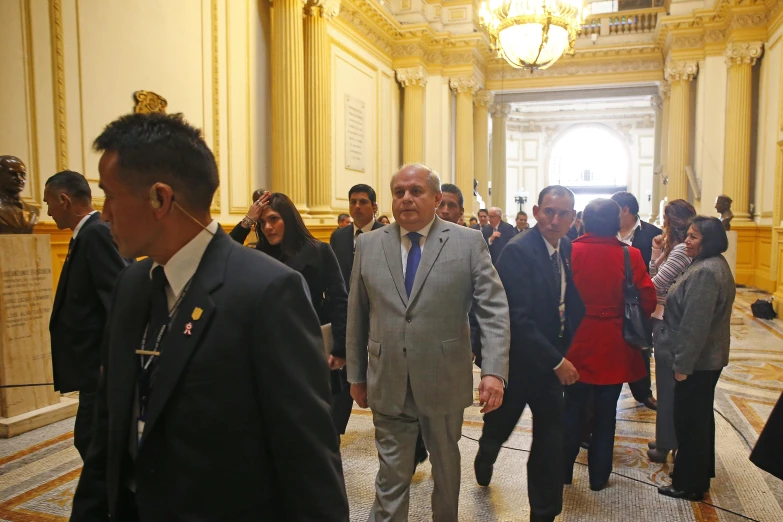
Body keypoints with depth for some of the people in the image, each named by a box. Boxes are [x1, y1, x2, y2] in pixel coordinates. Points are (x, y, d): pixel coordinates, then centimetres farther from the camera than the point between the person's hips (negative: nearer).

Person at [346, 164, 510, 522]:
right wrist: (356, 374, 8)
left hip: (444, 381, 0)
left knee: (446, 465, 21)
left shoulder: (468, 243, -5)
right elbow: (357, 315, 6)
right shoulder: (368, 245, 2)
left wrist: (494, 370, -18)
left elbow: (494, 310, -9)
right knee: (391, 474, 10)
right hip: (387, 383, 1)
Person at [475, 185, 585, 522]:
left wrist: (565, 352, -4)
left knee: (551, 440, 8)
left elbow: (572, 303, 7)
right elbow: (518, 319, -26)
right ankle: (484, 463, 53)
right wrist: (557, 362, -22)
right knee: (499, 427, 20)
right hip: (518, 361, -5)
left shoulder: (567, 249, 0)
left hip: (552, 360, 5)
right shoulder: (518, 251, -22)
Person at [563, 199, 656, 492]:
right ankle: (599, 476, 25)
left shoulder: (572, 251, -12)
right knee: (605, 414, 13)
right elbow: (647, 301, -10)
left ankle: (563, 470, 27)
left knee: (572, 410, 16)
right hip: (614, 347, 0)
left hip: (578, 343, 1)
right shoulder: (630, 255, -12)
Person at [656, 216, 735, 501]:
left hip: (698, 361, -10)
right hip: (709, 357, 10)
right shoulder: (714, 265, 10)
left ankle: (689, 484, 17)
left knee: (689, 421, 3)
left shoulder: (705, 272, -24)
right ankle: (701, 472, 38)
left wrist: (683, 364, -20)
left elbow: (695, 324, -26)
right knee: (700, 417, 22)